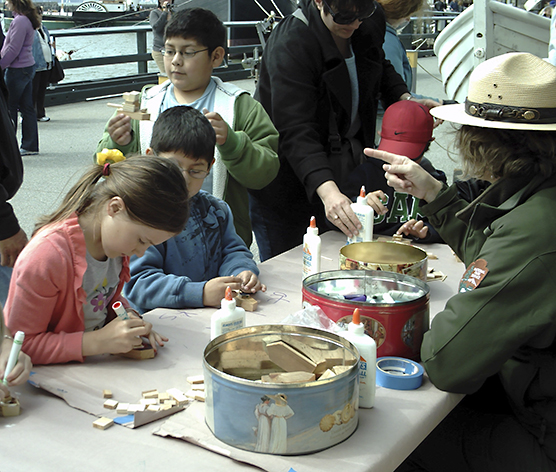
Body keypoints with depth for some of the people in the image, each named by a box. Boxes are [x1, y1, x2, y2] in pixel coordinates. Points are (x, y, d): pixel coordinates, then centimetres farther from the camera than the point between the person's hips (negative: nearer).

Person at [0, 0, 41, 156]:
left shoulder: (20, 21, -17)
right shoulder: (27, 19, 13)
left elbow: (13, 49, -19)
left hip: (18, 70, -9)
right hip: (28, 67, 9)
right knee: (27, 107, 10)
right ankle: (30, 146, 15)